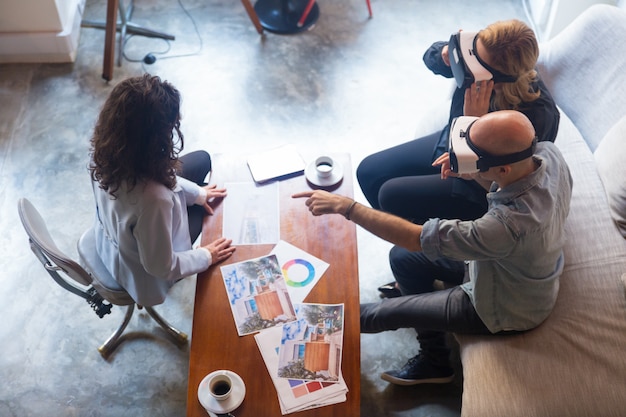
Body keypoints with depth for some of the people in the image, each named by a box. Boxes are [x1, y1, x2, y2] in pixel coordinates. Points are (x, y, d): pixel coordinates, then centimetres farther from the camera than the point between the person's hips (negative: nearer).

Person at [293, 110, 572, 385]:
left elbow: (415, 238, -36)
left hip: (507, 310, -7)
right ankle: (433, 362, 24)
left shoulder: (509, 225, -44)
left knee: (385, 312, 0)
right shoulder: (547, 152, -22)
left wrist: (346, 206, -31)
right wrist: (470, 173, -16)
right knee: (402, 258, 7)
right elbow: (505, 186, 3)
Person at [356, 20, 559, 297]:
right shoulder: (480, 57, -23)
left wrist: (475, 118, -43)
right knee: (369, 173, 4)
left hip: (483, 190, -7)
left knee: (391, 196, -16)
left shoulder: (536, 115, -37)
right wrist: (448, 54, -27)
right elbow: (431, 58, -3)